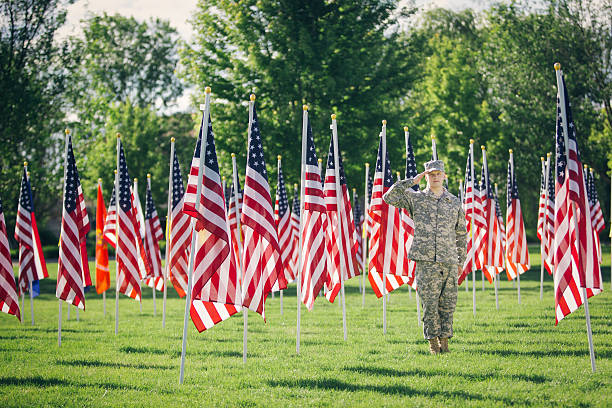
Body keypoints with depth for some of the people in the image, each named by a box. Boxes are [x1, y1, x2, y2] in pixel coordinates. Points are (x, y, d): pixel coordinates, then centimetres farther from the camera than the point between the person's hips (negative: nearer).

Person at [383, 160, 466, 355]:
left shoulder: (455, 202, 12)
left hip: (449, 261, 2)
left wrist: (461, 261, 13)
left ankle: (445, 341, 12)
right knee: (430, 303, -3)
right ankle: (433, 342, 6)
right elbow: (389, 197, -6)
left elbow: (461, 234, 17)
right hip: (426, 260, -2)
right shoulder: (415, 198, 7)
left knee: (448, 303, 3)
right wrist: (412, 182, -4)